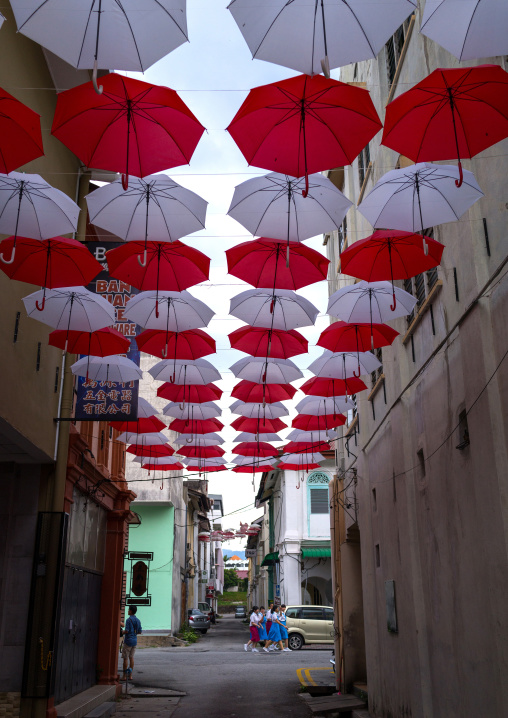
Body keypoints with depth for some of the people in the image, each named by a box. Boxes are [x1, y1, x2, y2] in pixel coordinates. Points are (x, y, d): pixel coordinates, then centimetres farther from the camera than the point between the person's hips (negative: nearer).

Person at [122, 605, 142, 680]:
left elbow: (127, 631, -19)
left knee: (125, 658, 0)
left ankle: (124, 675, 2)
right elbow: (139, 632, 10)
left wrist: (121, 633, 0)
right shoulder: (138, 620, 8)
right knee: (131, 657, 10)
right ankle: (130, 675, 10)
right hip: (135, 641, 6)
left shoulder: (129, 620, -13)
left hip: (128, 641, -6)